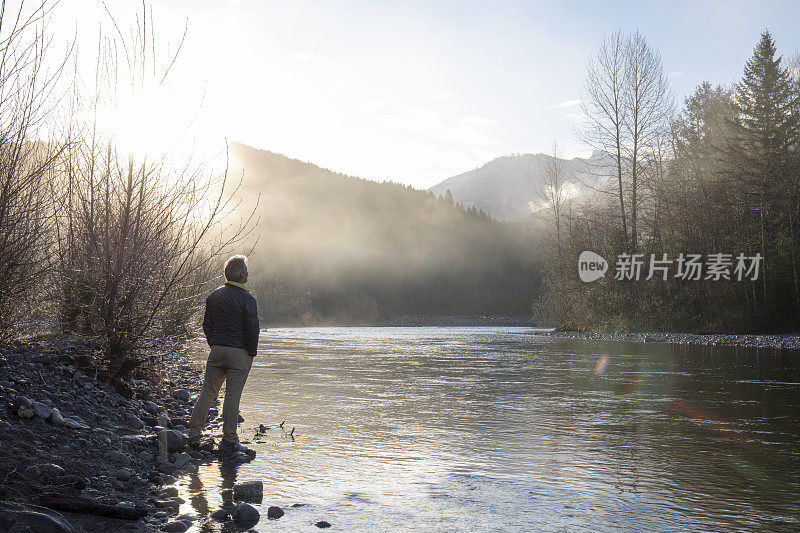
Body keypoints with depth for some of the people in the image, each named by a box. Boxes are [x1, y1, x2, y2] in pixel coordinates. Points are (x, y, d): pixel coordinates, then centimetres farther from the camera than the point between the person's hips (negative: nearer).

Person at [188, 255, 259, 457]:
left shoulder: (213, 296, 7)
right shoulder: (247, 299, -12)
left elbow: (206, 325, 10)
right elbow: (252, 329, -13)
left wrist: (214, 346, 17)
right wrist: (251, 354, -2)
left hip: (217, 350, 5)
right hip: (239, 353, -5)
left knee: (208, 392, 13)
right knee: (233, 396, -1)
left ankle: (194, 432, 16)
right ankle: (229, 441, 4)